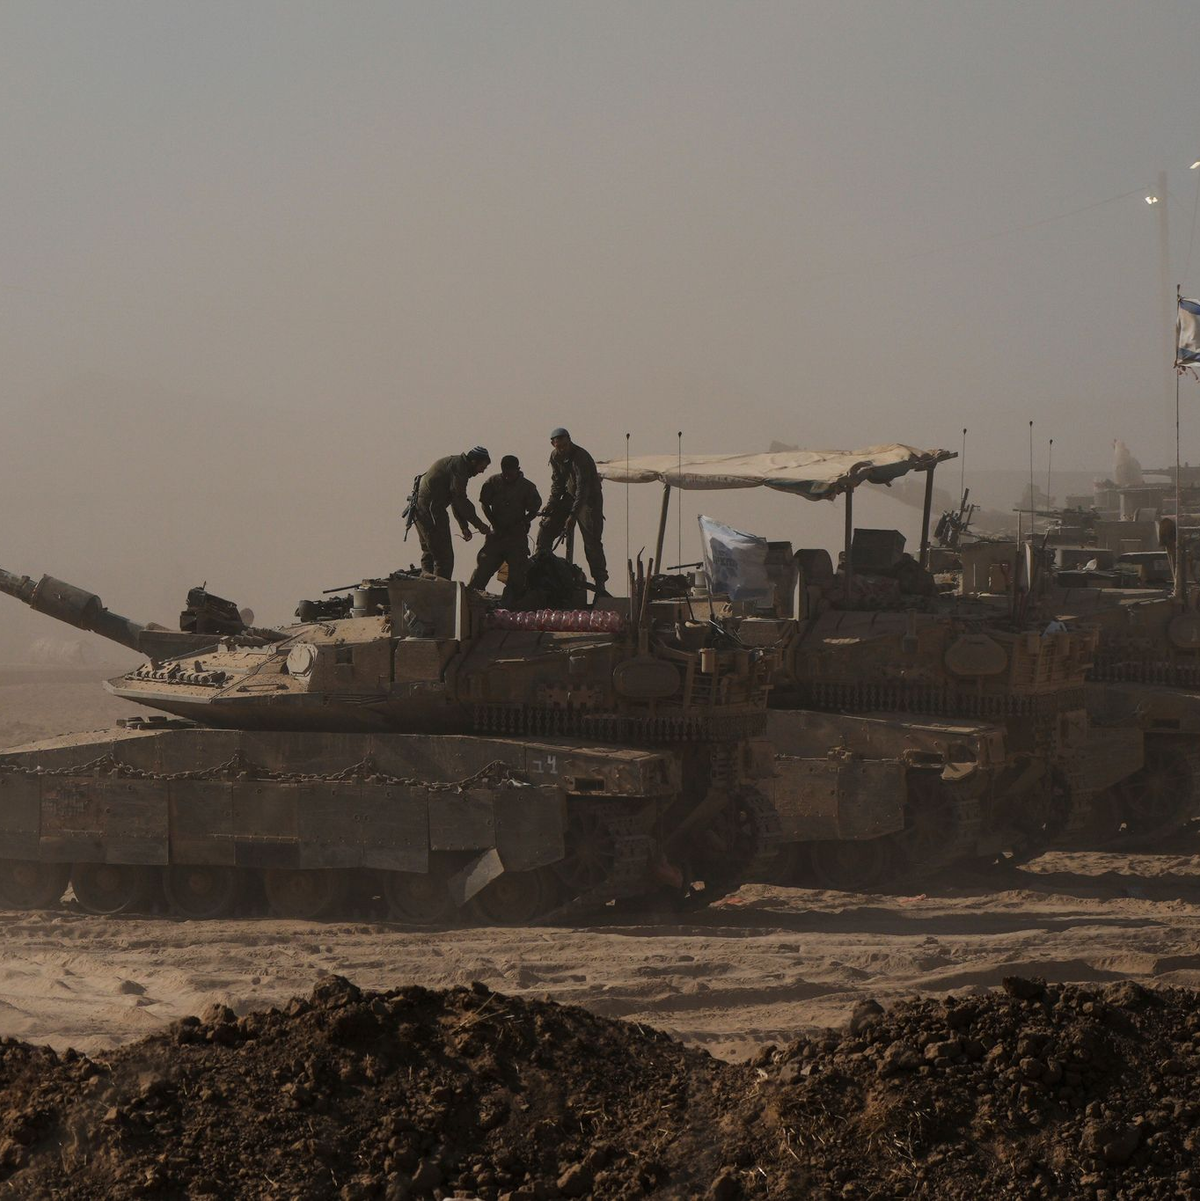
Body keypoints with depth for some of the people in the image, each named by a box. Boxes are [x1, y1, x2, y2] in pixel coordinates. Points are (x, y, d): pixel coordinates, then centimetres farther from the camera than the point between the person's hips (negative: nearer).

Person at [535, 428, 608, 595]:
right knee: (545, 529, -4)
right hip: (569, 497, 7)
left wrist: (573, 515, -35)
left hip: (588, 500, -7)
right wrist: (551, 505, -6)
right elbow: (557, 483, 8)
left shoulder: (581, 458, -26)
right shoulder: (555, 457, -2)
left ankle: (600, 585, -13)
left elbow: (582, 488, -30)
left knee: (592, 541, -14)